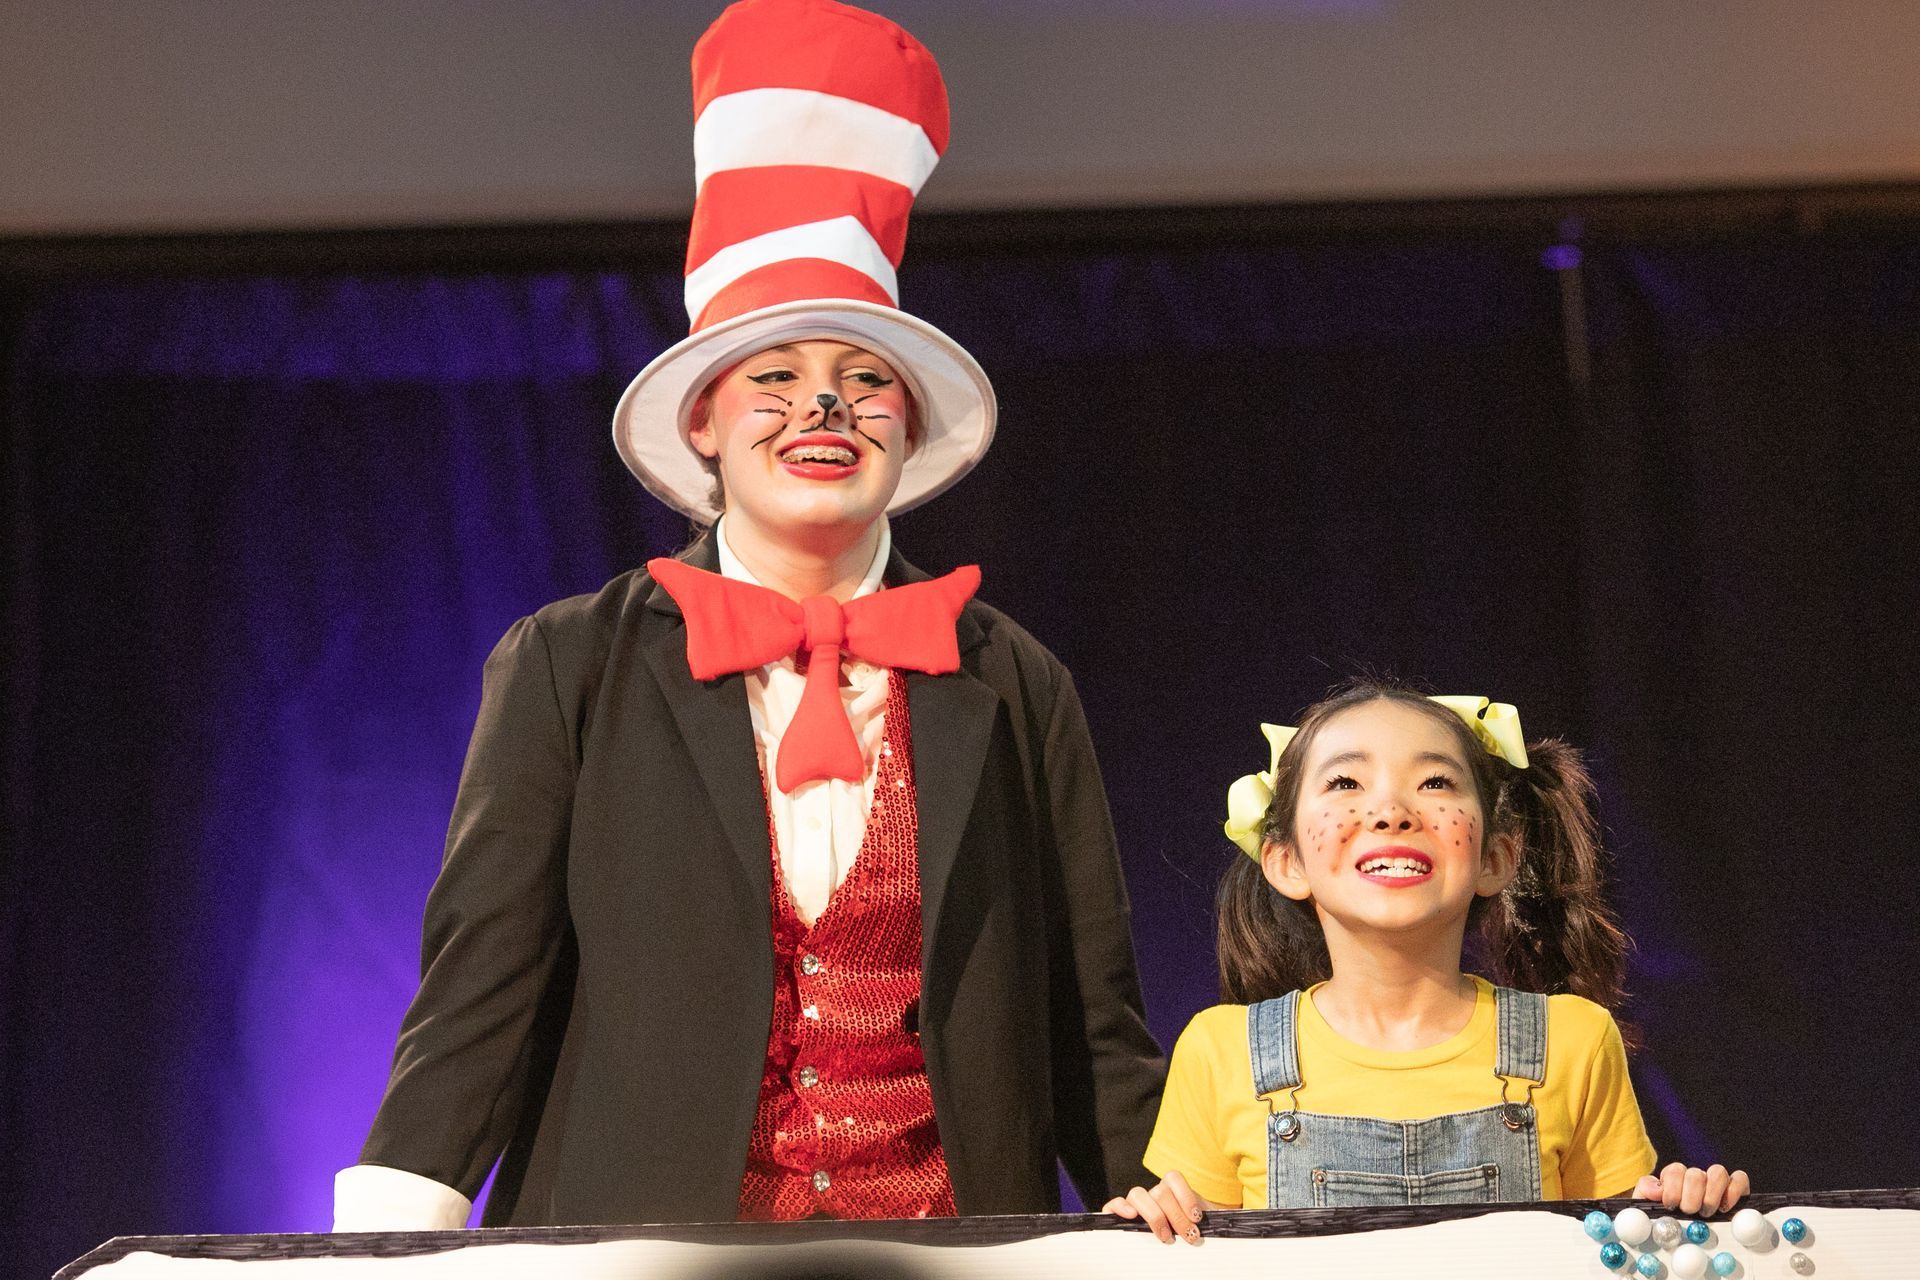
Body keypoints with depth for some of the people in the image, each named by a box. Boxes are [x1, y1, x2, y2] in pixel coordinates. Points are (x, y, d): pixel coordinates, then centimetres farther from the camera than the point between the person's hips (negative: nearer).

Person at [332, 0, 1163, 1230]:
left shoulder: (1014, 687, 9)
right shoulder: (570, 668, 6)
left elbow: (1094, 1025, 9)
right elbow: (477, 988, 0)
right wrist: (389, 1243, -12)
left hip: (950, 1248, 2)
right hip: (638, 1251, -2)